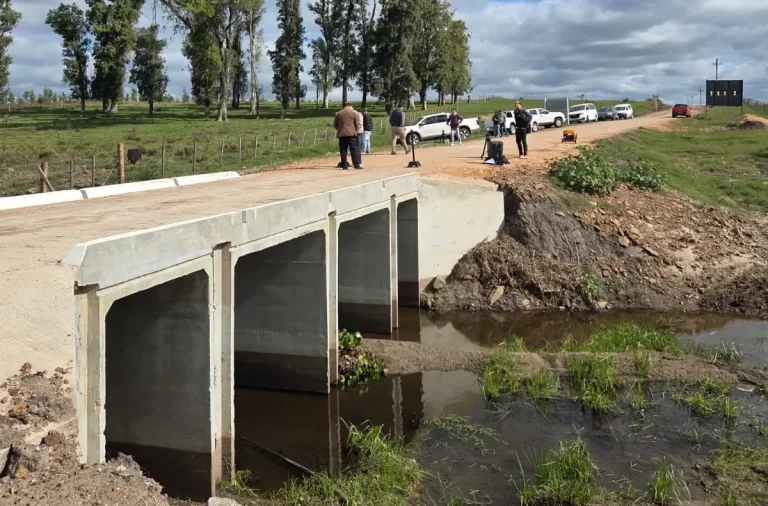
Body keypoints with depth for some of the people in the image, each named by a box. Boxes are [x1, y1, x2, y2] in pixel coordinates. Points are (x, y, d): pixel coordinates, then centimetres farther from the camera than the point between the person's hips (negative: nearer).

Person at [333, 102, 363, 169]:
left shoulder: (338, 114, 9)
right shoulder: (353, 113, 3)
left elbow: (335, 125, 11)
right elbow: (356, 124, 6)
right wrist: (355, 131, 21)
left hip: (341, 134, 2)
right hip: (351, 133, -2)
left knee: (343, 151, 5)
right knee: (354, 150, -1)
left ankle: (344, 165, 4)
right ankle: (357, 165, -6)